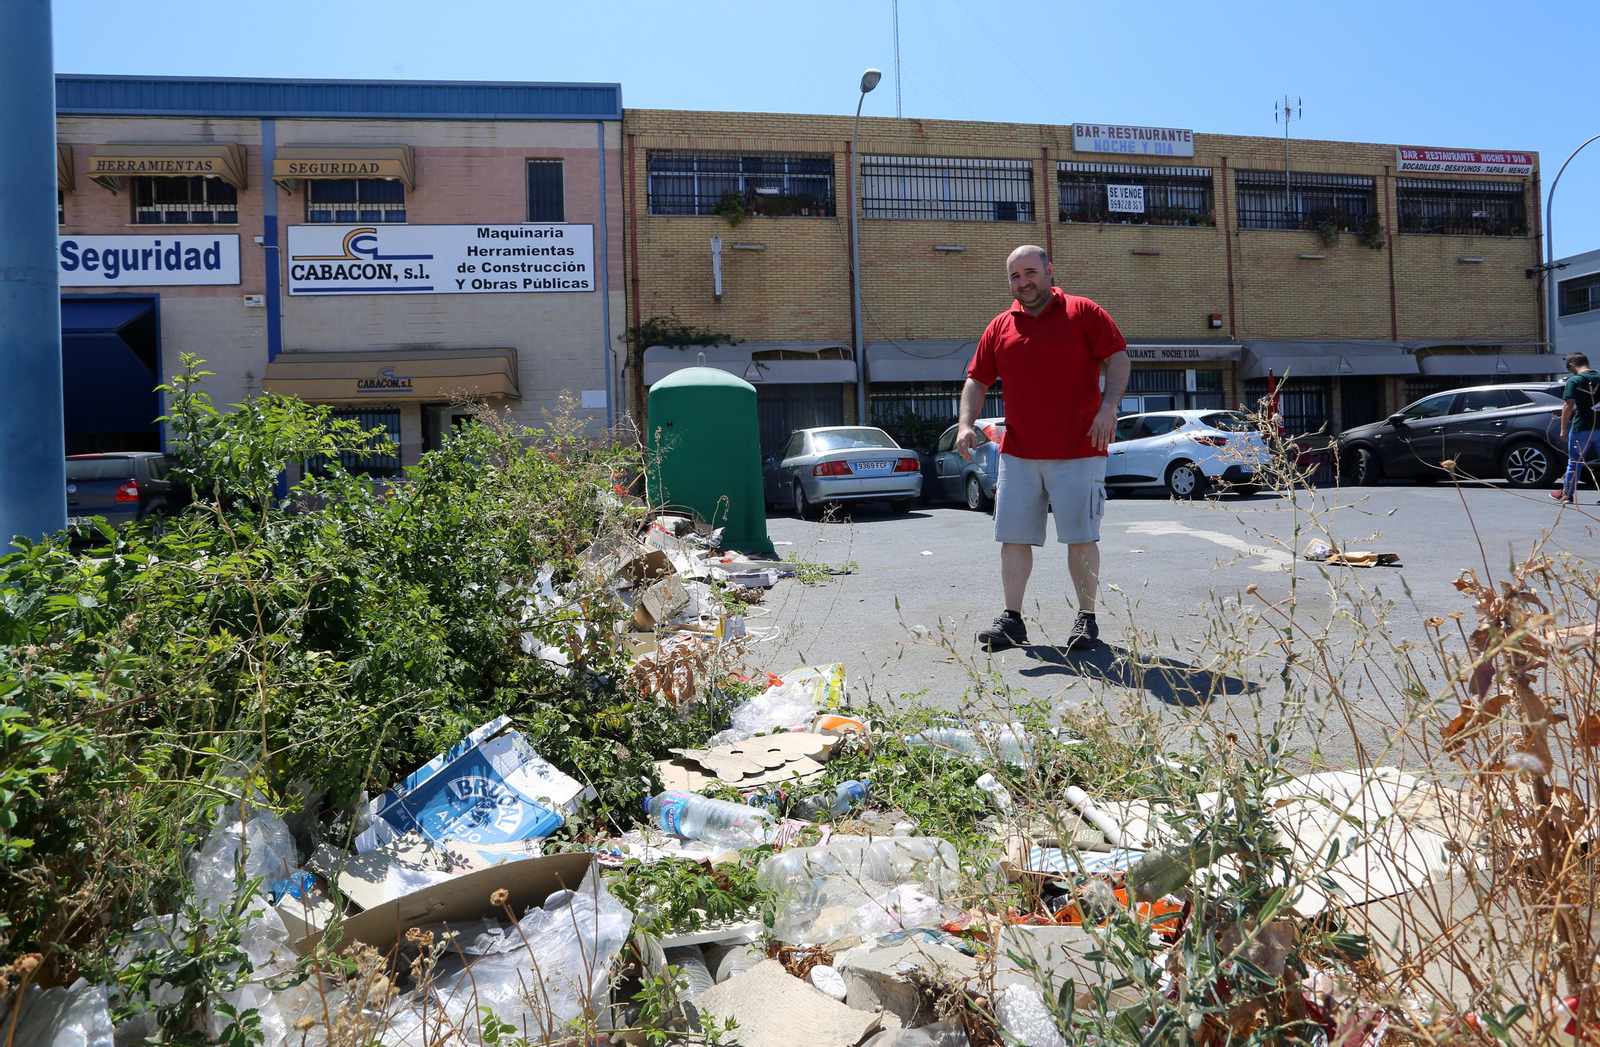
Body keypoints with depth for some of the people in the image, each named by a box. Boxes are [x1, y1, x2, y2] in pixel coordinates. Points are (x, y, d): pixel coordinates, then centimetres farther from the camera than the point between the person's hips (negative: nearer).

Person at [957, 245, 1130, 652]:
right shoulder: (1000, 327, 13)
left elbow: (1118, 358, -2)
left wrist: (1108, 407, -16)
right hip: (1017, 454, 4)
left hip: (1078, 451, -3)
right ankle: (1012, 619, 12)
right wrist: (966, 423, -2)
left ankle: (1087, 619, 14)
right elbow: (977, 379, 13)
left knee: (1081, 538, 1)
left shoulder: (1084, 313, 4)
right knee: (1013, 538, 4)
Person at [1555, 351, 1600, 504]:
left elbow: (1568, 406, -14)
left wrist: (1563, 428, -10)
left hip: (1582, 428, -4)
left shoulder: (1574, 381, -10)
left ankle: (1566, 494, 17)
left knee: (1575, 461, 8)